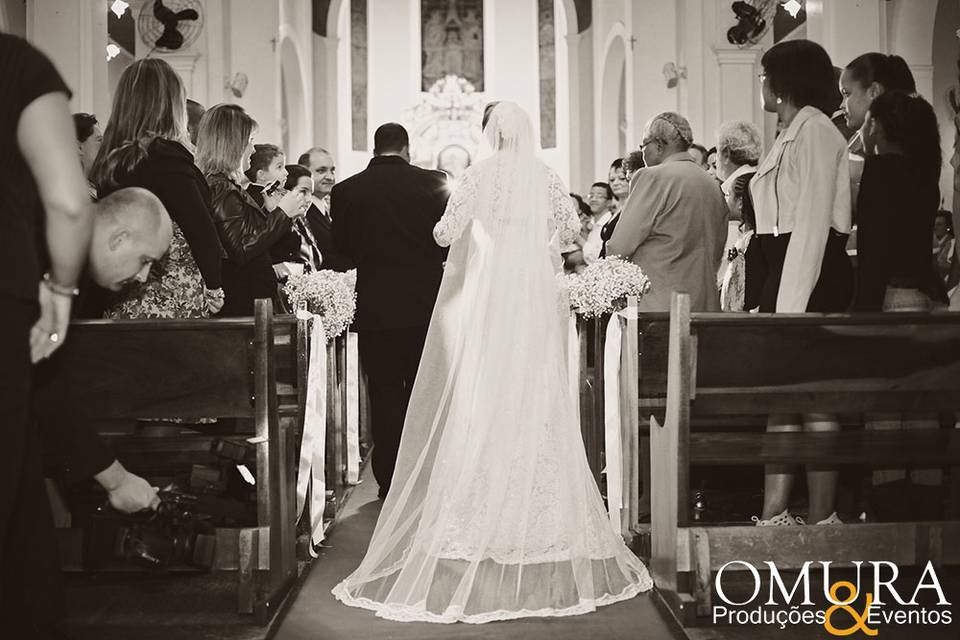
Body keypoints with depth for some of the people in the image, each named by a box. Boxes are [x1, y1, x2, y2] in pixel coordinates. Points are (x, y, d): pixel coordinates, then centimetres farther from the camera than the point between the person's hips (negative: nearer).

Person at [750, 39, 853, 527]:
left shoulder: (814, 130, -9)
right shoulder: (793, 134, 20)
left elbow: (813, 221, -17)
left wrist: (791, 302, -21)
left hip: (812, 276, -10)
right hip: (786, 269, 10)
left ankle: (822, 520, 1)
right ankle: (773, 516, 11)